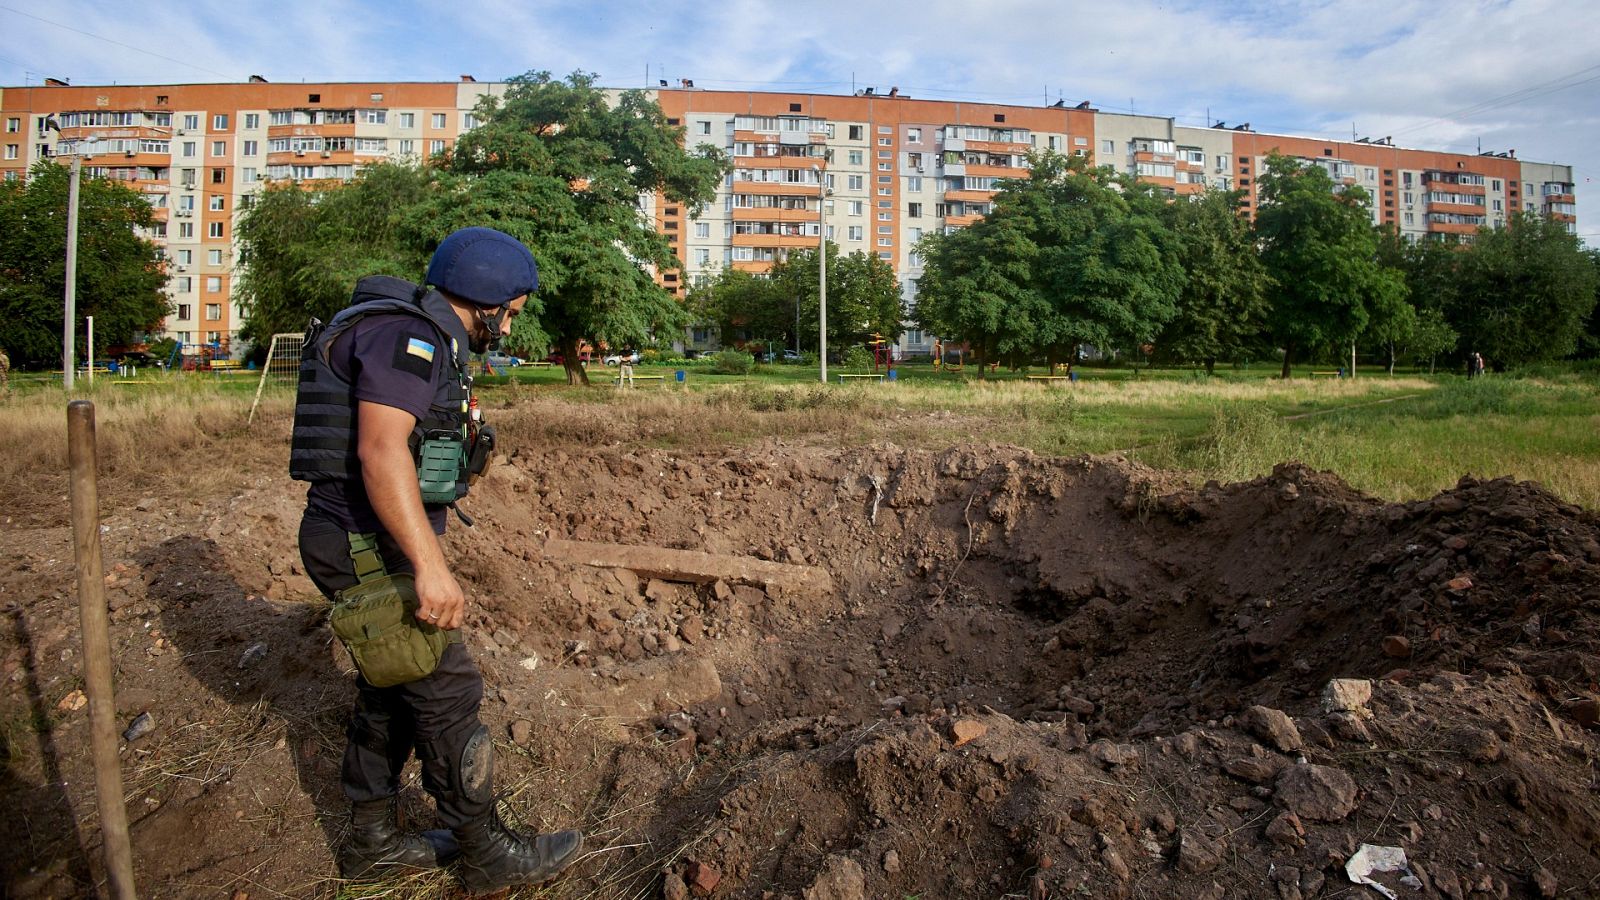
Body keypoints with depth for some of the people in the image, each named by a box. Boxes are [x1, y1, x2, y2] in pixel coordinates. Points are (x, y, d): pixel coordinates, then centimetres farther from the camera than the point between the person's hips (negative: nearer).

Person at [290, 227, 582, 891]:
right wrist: (431, 566, -34)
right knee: (447, 694, -1)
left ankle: (372, 844, 33)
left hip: (367, 544, 10)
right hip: (370, 547, -10)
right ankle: (487, 855, 14)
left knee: (391, 692, 18)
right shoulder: (409, 334, -17)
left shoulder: (424, 341, 16)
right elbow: (381, 449, -29)